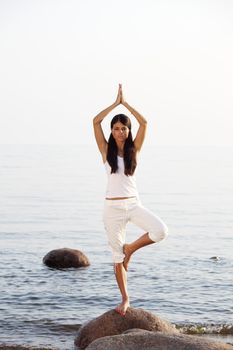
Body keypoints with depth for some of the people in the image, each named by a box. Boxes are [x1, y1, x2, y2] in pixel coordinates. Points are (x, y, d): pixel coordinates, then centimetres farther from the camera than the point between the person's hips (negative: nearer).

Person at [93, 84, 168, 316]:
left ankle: (130, 249, 3)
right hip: (113, 207, -1)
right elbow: (96, 121, -11)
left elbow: (144, 123, -8)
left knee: (160, 230, -24)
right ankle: (125, 299, 17)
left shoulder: (134, 149, 3)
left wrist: (125, 103, -3)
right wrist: (116, 102, -5)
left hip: (133, 204, 1)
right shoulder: (106, 150, 0)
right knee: (117, 255, 4)